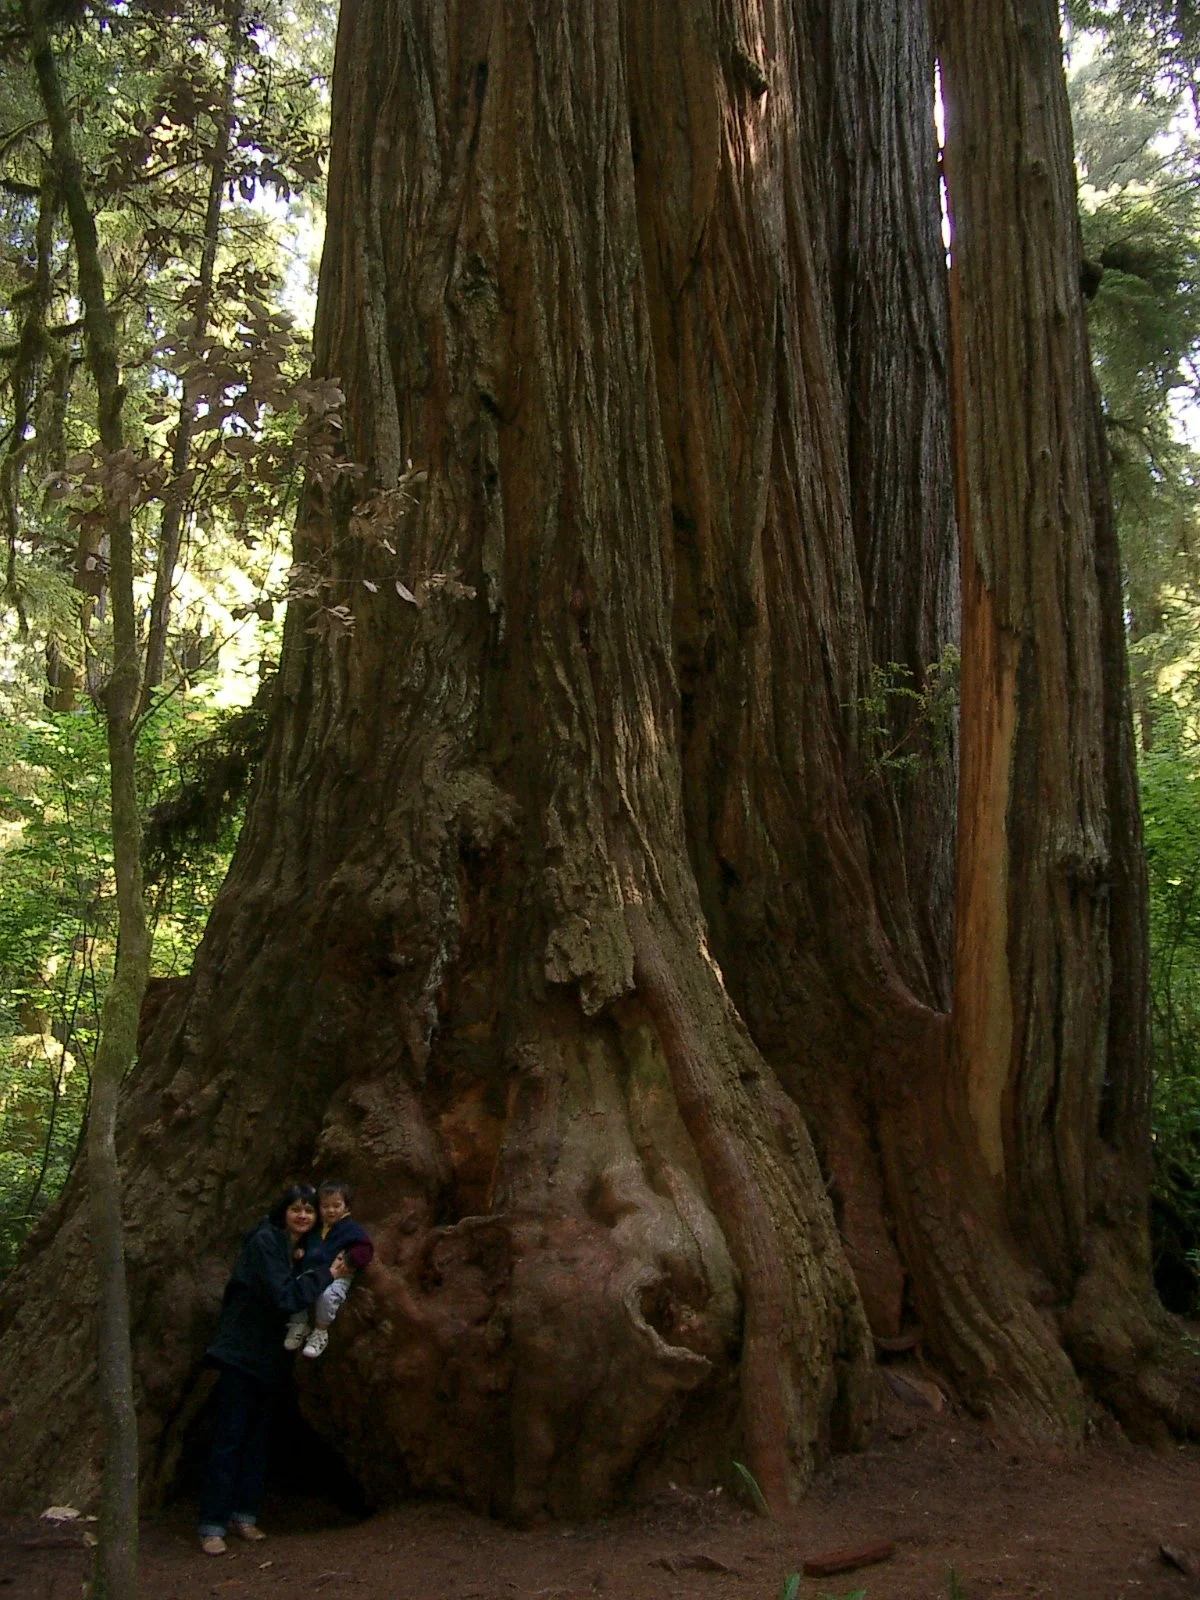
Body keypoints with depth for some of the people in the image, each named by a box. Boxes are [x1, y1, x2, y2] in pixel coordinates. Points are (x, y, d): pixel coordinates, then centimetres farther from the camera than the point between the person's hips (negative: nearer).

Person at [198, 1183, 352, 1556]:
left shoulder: (301, 1248, 9)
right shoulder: (264, 1241, -17)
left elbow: (296, 1294, 11)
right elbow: (282, 1296, -24)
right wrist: (327, 1274, -21)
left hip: (267, 1356, 8)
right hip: (241, 1352, -8)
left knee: (256, 1437, 13)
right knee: (230, 1437, -5)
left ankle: (244, 1515, 22)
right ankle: (212, 1525, 1)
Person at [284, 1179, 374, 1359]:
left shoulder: (350, 1228, -3)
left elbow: (365, 1249, -11)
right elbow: (304, 1245, 33)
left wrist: (348, 1259, -25)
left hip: (338, 1276, -6)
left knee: (327, 1294, -36)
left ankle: (321, 1332, -12)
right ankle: (299, 1325, 4)